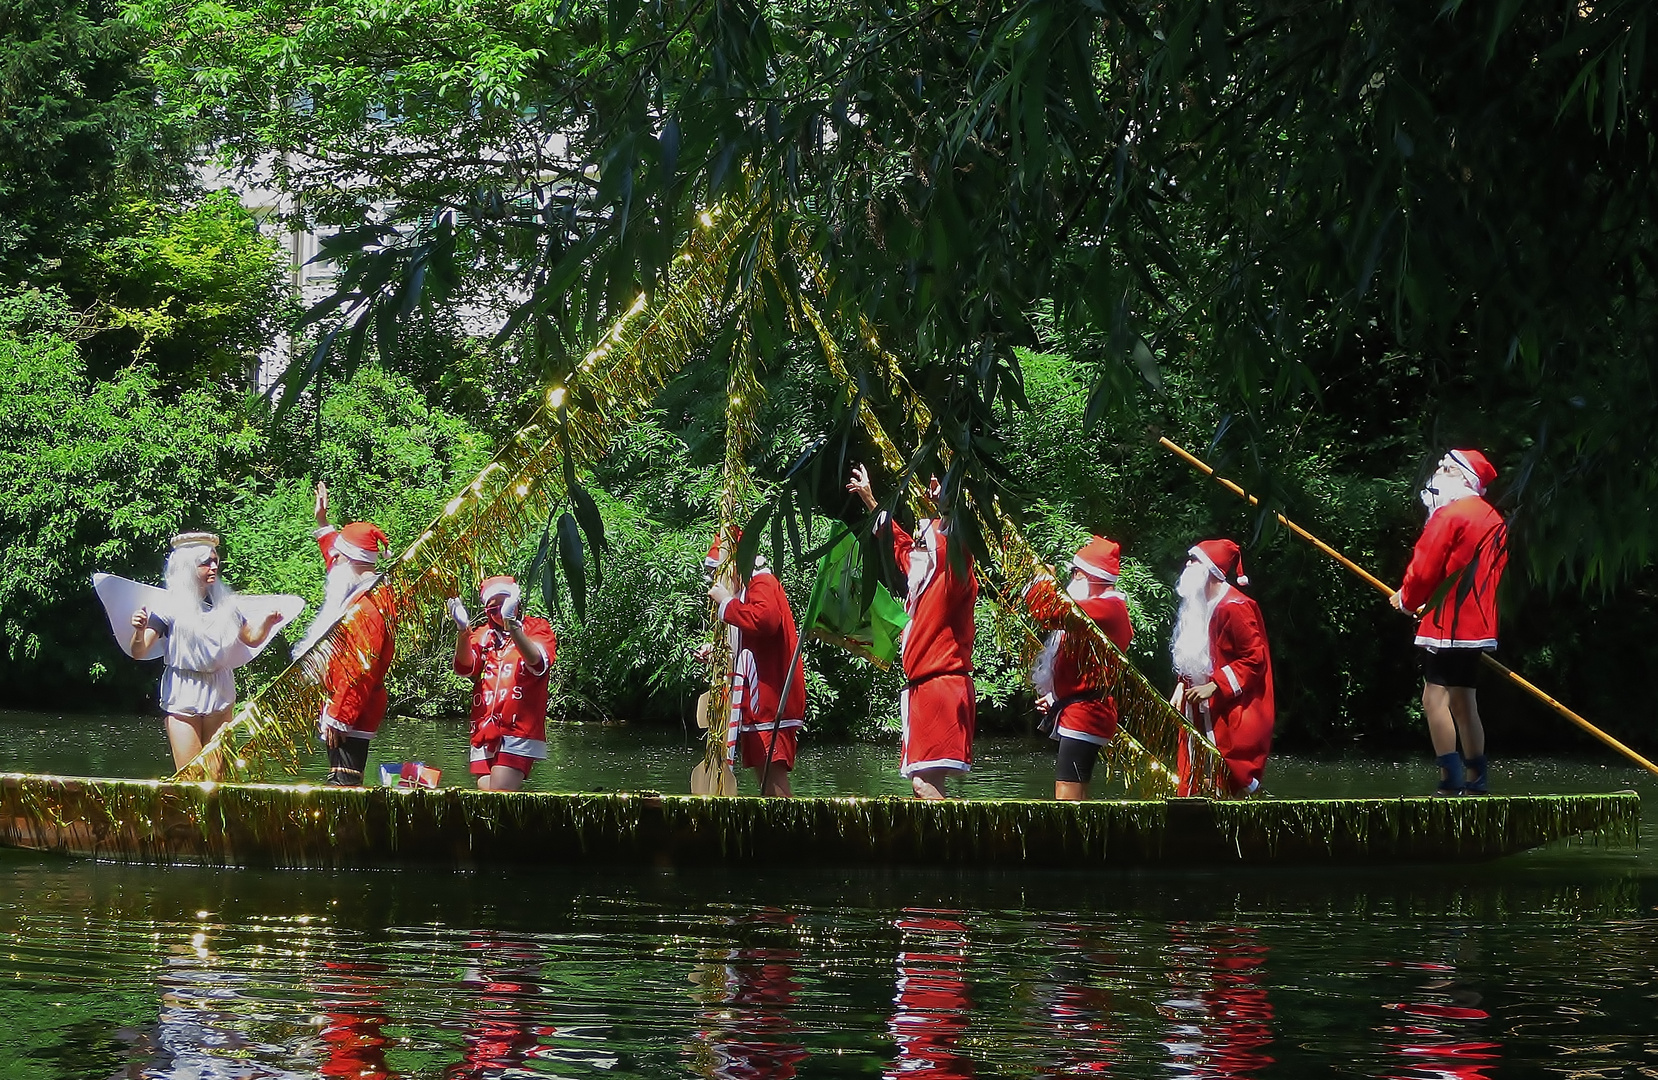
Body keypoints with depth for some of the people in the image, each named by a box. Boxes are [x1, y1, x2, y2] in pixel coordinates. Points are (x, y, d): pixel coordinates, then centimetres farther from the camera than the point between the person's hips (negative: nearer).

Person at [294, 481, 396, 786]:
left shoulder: (368, 606, -19)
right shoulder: (358, 594, 12)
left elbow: (361, 672, -25)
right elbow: (334, 561, 37)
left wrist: (337, 718, -24)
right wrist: (322, 524, 42)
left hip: (349, 715, -10)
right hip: (347, 711, 10)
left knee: (345, 784, -12)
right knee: (340, 784, 12)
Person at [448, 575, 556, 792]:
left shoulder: (536, 628, 8)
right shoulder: (482, 636, 18)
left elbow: (537, 661, -15)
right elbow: (465, 667, -1)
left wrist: (512, 625, -29)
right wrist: (463, 630, -19)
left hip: (518, 733, -5)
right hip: (484, 734, 5)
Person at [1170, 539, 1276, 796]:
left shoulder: (1234, 607, -14)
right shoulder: (1198, 607, 15)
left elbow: (1255, 658, -17)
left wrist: (1214, 686, -21)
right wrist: (1181, 688, 9)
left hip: (1230, 717, -9)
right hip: (1201, 714, 9)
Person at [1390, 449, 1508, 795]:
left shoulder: (1450, 515, -12)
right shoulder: (1494, 521, 16)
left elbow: (1424, 568, -15)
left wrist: (1408, 600, 5)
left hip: (1447, 623, -9)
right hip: (1477, 623, 9)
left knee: (1435, 699, -10)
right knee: (1462, 701, 15)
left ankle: (1451, 781, -16)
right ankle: (1476, 780, 17)